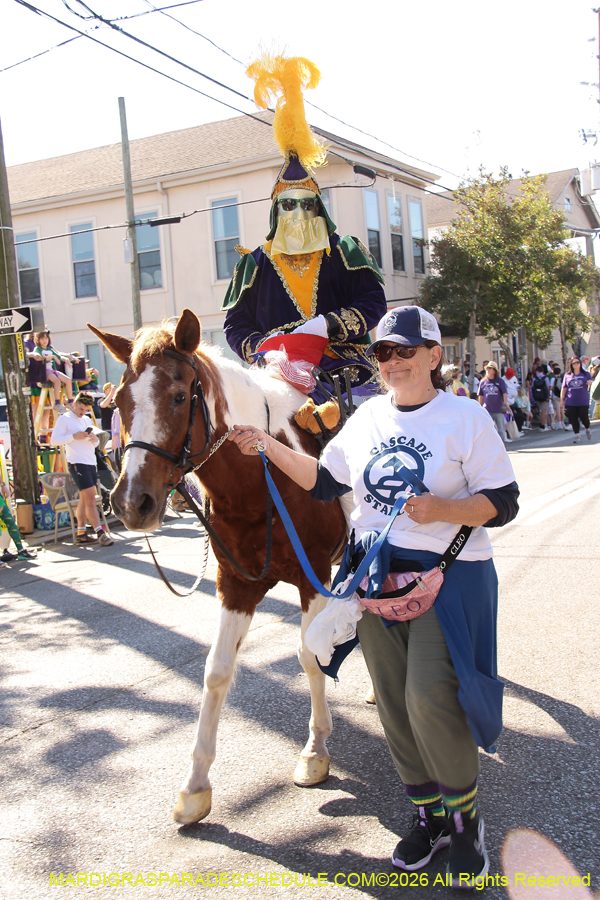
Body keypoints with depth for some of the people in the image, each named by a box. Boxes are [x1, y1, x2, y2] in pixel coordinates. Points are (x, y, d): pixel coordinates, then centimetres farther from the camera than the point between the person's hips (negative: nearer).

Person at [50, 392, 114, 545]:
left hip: (91, 463, 8)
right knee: (90, 498, -13)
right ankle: (100, 533, -14)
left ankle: (81, 534, 13)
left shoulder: (87, 420, 20)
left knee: (84, 499, 9)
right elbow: (54, 440, -10)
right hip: (77, 463, -8)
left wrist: (94, 439, 0)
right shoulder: (64, 419, -2)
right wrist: (74, 436, -19)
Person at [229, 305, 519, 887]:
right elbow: (324, 482, 13)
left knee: (429, 698, -14)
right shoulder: (367, 417, 7)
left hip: (445, 577, -5)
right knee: (393, 703, 10)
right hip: (375, 577, 5)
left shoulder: (466, 418, -7)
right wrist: (270, 448, 3)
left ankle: (465, 815, 13)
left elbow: (503, 503, -8)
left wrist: (442, 509, -25)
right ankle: (428, 812, 30)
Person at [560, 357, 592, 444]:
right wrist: (562, 400, 8)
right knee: (573, 420, -1)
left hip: (583, 402, -1)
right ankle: (577, 436, 8)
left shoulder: (586, 374, 5)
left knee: (584, 418, -3)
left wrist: (590, 383, -20)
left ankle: (588, 429, 27)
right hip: (570, 403, 1)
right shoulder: (567, 375, 8)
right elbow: (564, 389, 12)